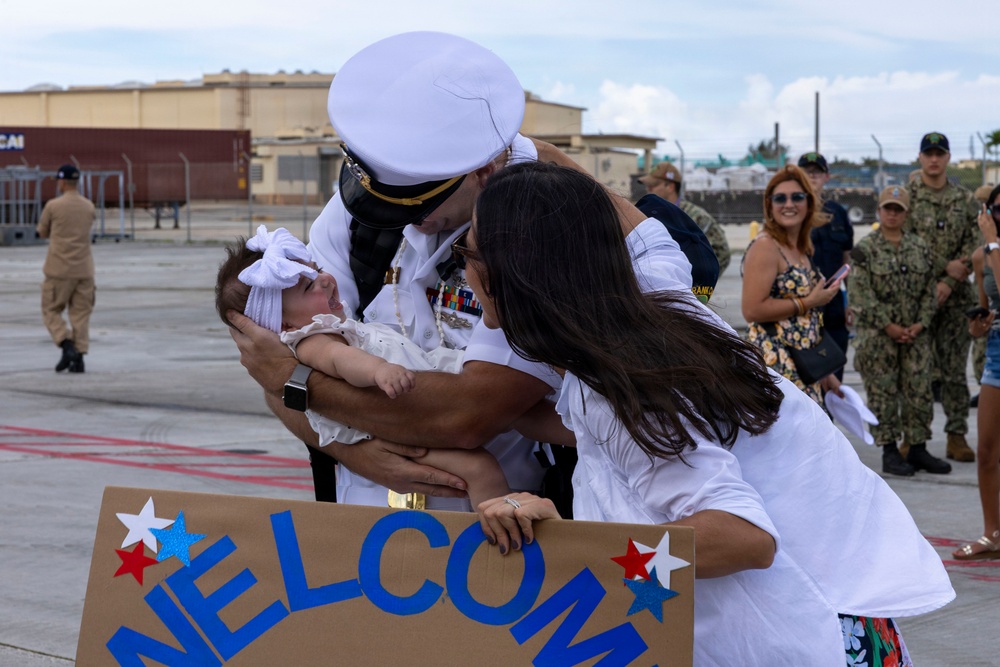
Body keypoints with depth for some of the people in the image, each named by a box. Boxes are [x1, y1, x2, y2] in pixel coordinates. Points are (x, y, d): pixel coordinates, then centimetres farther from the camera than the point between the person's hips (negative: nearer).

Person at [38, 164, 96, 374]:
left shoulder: (53, 206, -8)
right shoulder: (89, 207, 6)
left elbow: (42, 233, 7)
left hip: (59, 270, -4)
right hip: (84, 269, 4)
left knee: (51, 311, 8)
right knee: (81, 314, 7)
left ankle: (67, 347, -11)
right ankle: (79, 358, 0)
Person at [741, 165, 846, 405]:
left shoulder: (802, 249, 17)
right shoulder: (765, 247, -11)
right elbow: (752, 310, -21)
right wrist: (808, 302, -14)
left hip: (803, 369, 9)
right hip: (774, 366, -9)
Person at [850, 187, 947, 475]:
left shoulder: (919, 247, 9)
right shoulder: (865, 249, -4)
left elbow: (929, 290, 9)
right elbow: (861, 294, -10)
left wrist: (921, 324, -5)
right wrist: (889, 327, -14)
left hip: (915, 334, 4)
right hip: (877, 335, -4)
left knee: (919, 391, 5)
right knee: (883, 393, 0)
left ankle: (918, 449, 14)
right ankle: (889, 453, 7)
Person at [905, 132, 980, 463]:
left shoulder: (965, 200, 7)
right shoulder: (907, 197, 0)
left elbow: (974, 246, 1)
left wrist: (948, 283, -12)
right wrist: (945, 266, -14)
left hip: (956, 295, 2)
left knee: (955, 367, 4)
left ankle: (957, 436, 9)